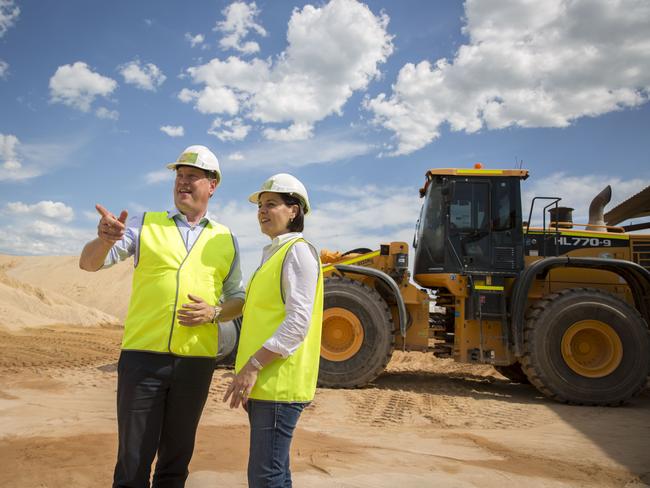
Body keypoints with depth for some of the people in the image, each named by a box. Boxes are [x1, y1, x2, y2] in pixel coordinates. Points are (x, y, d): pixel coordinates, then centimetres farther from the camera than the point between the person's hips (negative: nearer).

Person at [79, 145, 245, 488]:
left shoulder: (225, 241, 8)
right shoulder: (145, 225, 4)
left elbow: (238, 300, 14)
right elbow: (89, 263, -5)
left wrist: (214, 313, -8)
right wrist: (105, 240, -28)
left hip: (196, 361, 2)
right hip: (143, 356, -2)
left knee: (176, 459, 15)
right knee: (133, 460, 4)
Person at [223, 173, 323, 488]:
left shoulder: (298, 251, -10)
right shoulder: (273, 254, 18)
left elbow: (298, 321, -19)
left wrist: (252, 366, -21)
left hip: (278, 384, -9)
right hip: (264, 384, 9)